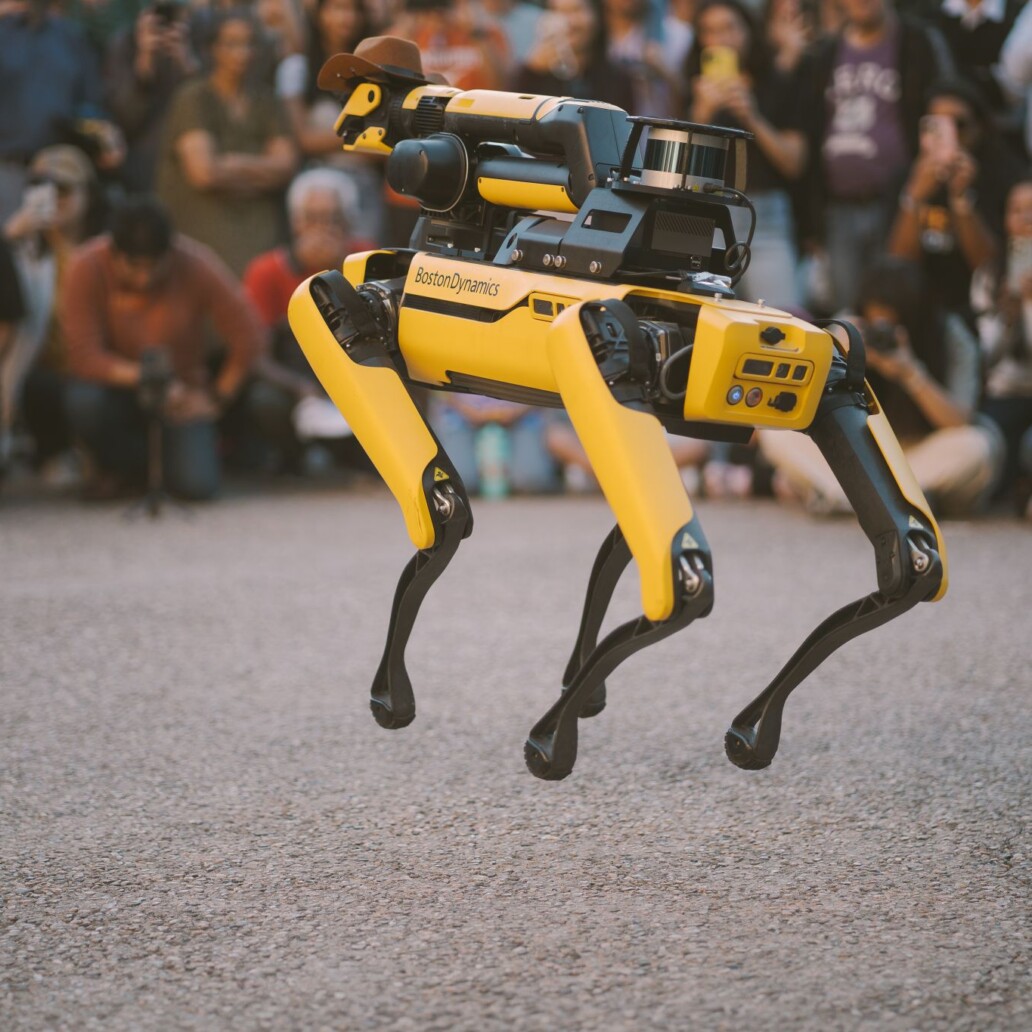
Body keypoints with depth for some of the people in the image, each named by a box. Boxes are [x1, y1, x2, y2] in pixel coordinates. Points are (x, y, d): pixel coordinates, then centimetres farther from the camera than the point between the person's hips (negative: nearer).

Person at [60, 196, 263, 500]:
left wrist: (218, 398, -8)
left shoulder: (197, 267, -20)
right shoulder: (86, 268, -21)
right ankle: (123, 465, 1)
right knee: (85, 402, -35)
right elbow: (84, 355, -25)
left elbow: (247, 337, -13)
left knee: (197, 484, -24)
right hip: (119, 384, 0)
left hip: (181, 391, 0)